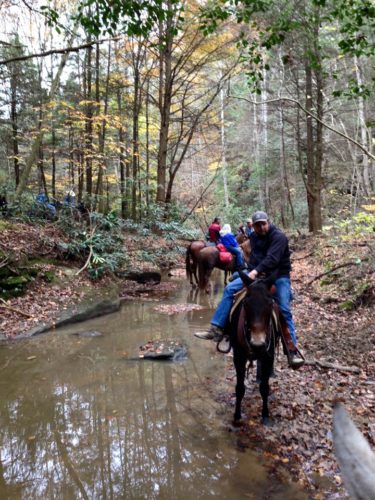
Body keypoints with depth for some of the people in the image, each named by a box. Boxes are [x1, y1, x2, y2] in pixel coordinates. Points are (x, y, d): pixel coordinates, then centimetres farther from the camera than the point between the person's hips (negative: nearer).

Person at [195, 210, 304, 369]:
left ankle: (292, 351, -10)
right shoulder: (253, 237, 6)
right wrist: (253, 271, -8)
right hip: (257, 273, 5)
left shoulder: (279, 236, -15)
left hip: (278, 276, -5)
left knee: (284, 310, -19)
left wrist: (256, 271, -42)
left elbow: (272, 258, -30)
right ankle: (216, 329, -12)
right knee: (229, 289, -11)